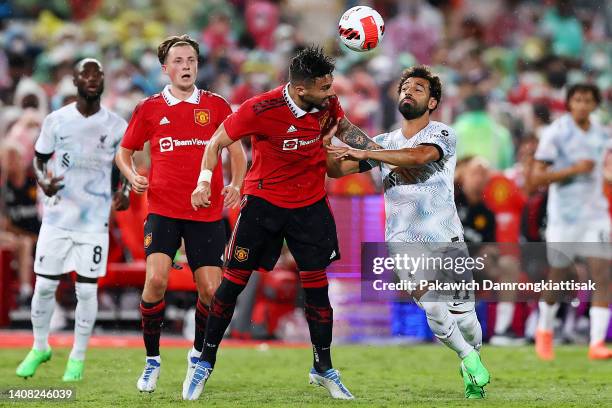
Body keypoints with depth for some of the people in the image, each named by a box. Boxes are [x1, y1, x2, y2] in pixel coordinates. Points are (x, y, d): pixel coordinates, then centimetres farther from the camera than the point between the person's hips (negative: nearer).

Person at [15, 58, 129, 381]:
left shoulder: (117, 126, 0)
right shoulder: (56, 120, 0)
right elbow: (39, 160, 10)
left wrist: (123, 194, -8)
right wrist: (43, 182, -11)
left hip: (94, 221, -1)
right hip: (57, 218, 1)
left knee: (87, 290, 0)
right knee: (44, 286, 3)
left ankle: (78, 357, 14)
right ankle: (40, 347, 25)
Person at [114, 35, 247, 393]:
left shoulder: (216, 105, 5)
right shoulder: (149, 109, 5)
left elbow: (237, 151, 12)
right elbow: (125, 151, 16)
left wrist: (236, 185, -5)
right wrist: (132, 176, -4)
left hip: (208, 212, 1)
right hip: (163, 210, -1)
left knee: (211, 290, -4)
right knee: (156, 278, -19)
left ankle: (198, 355, 23)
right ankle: (152, 360, -2)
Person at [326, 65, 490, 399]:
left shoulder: (442, 134, 0)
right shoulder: (384, 143, 14)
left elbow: (419, 156, -22)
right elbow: (336, 170, 10)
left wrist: (364, 153, -27)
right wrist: (326, 140, -10)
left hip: (447, 240, -2)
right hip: (403, 243, 2)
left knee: (463, 318, -2)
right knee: (435, 312, -16)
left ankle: (473, 361, 29)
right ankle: (468, 360, 9)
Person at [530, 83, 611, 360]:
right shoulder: (555, 133, -10)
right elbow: (536, 178, -14)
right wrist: (574, 169, -21)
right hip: (563, 219, -3)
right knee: (557, 278, 8)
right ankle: (545, 332, 35)